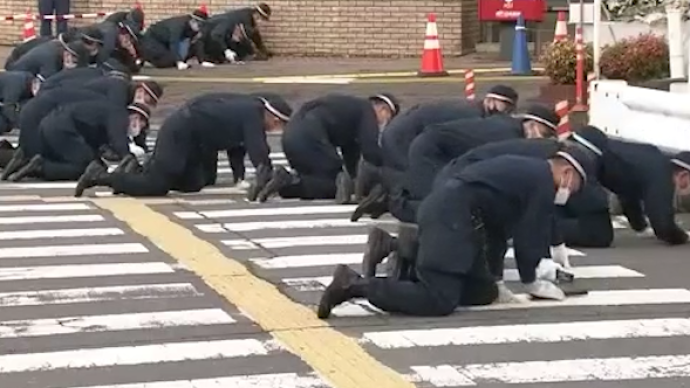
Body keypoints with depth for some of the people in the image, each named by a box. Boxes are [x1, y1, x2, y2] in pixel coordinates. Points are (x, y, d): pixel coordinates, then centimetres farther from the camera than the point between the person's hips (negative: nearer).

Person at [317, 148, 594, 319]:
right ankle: (356, 284, -21)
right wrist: (531, 281, 13)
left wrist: (494, 275, 31)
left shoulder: (526, 172, 28)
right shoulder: (543, 182, -2)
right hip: (451, 216, -10)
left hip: (447, 210, 10)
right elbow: (528, 236, -2)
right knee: (439, 301, -18)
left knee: (483, 293, 11)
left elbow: (498, 225, 30)